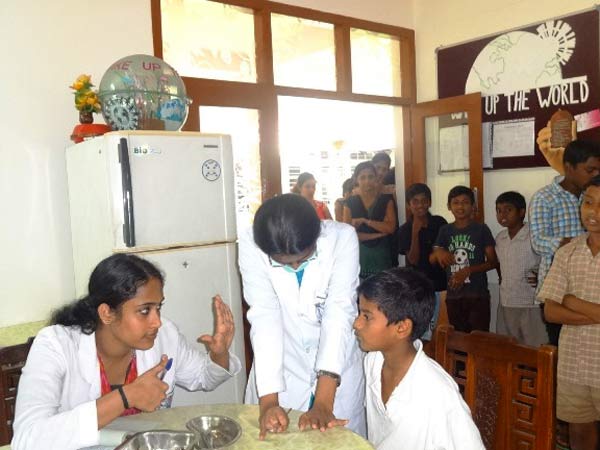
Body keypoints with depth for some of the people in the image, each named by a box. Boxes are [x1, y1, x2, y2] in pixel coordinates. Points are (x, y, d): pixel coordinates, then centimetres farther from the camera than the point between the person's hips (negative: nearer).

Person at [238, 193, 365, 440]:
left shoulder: (342, 238, -22)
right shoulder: (251, 244, -20)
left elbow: (339, 316, -25)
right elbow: (264, 318, -22)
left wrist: (323, 402, -30)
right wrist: (268, 401, -28)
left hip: (337, 371, 0)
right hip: (281, 371, 0)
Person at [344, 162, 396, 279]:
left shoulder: (386, 200, 5)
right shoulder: (350, 202, 3)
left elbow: (391, 228, -6)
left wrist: (365, 221, -13)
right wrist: (378, 234, -10)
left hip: (382, 254, 0)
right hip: (358, 254, 0)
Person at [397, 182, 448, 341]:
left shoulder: (439, 223, 1)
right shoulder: (405, 230, -6)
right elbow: (413, 260, -15)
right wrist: (415, 232, -21)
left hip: (435, 284, 2)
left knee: (429, 331, 11)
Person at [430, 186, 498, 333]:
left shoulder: (481, 229, -3)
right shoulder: (445, 230, 6)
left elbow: (493, 262, -3)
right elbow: (431, 259, 4)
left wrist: (468, 270, -17)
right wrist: (438, 252, -19)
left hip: (478, 295, -3)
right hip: (453, 296, 3)